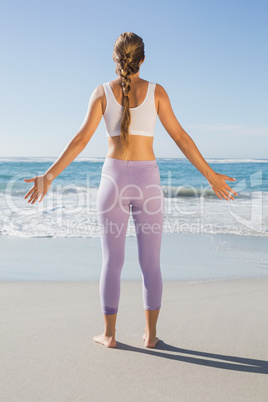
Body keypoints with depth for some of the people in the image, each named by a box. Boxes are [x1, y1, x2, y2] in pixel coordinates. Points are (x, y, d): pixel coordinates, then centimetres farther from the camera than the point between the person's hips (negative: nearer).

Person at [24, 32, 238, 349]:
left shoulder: (103, 91, 1)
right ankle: (150, 334, 12)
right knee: (150, 263, 8)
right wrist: (210, 175, 6)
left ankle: (109, 334, 13)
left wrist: (50, 175, -4)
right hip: (147, 181, 0)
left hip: (114, 179, 0)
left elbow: (82, 138, -7)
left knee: (112, 261, 8)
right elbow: (180, 137, -1)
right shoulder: (156, 91, 1)